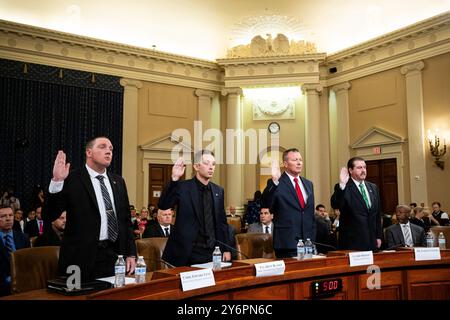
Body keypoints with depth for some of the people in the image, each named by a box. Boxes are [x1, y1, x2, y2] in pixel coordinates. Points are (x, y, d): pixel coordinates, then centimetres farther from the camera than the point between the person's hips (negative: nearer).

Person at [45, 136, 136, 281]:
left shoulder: (118, 181, 11)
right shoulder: (71, 179, -5)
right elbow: (49, 216, -10)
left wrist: (131, 253, 8)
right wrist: (57, 181, -23)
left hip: (113, 256, 5)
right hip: (82, 258, -4)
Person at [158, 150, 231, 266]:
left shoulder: (218, 191, 8)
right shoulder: (183, 187, -5)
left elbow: (222, 222, 12)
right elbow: (163, 205, -18)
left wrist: (226, 249, 9)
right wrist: (174, 179, -27)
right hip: (186, 253, -4)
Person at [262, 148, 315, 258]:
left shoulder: (308, 184, 14)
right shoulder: (277, 184, -6)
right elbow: (266, 204, -22)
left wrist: (313, 239, 14)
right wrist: (274, 181, -33)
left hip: (308, 242, 6)